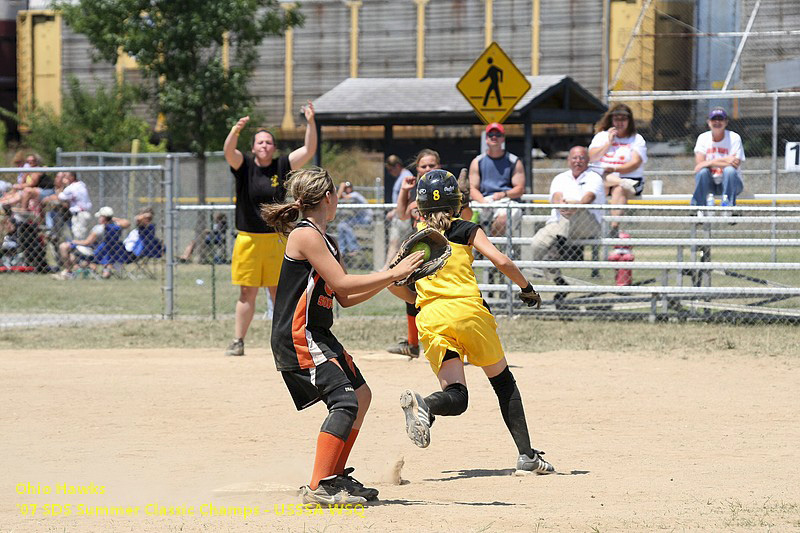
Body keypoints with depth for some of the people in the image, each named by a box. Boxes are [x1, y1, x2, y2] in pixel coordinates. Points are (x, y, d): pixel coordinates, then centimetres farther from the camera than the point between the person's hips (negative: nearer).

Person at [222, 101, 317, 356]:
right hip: (248, 239, 0)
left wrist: (310, 122, -15)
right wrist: (236, 130, -36)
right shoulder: (244, 166, 2)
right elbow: (228, 151, -16)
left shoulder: (282, 167, 5)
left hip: (276, 239, 0)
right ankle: (238, 341, 8)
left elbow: (309, 150, -2)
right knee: (247, 293, 3)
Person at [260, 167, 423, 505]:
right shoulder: (305, 235, -14)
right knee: (345, 400, -21)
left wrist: (389, 279, 7)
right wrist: (393, 273, -16)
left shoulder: (324, 240, 18)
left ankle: (334, 477, 24)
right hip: (297, 338, -11)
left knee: (361, 395, 18)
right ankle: (318, 488, -26)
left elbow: (346, 298, 16)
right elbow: (342, 283, -21)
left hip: (317, 337, 11)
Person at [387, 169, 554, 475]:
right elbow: (501, 262, -2)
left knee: (456, 398, -3)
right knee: (503, 381, 15)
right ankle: (527, 455, 7)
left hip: (430, 320, 2)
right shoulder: (466, 230, 9)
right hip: (467, 311, -2)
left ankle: (421, 404, -38)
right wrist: (526, 287, 14)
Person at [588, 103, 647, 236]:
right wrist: (609, 143, -3)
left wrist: (615, 169, -23)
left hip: (629, 179, -3)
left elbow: (636, 163, -8)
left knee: (619, 190, -36)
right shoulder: (601, 136, 17)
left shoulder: (637, 139, 8)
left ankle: (614, 226, -50)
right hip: (599, 178, 3)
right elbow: (591, 158, 3)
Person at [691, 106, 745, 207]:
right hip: (710, 184, 2)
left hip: (731, 184, -2)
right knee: (702, 172, -29)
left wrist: (711, 163, -27)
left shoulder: (734, 138, -8)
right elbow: (699, 163, -14)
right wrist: (725, 160, -24)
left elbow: (735, 165, -19)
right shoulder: (703, 138, 0)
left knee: (729, 170, -32)